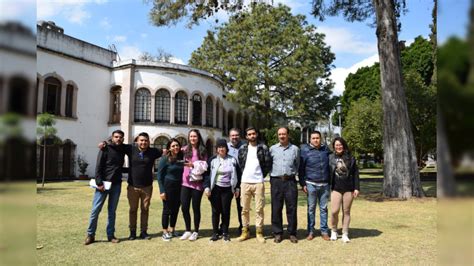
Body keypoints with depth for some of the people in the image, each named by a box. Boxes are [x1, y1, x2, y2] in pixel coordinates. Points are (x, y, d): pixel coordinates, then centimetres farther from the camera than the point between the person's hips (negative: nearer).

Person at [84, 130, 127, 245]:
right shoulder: (105, 149, -5)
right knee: (95, 210, -1)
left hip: (116, 185, 4)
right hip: (103, 184, -4)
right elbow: (98, 167, -9)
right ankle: (90, 235, 12)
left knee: (112, 211, 9)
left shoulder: (122, 150, 9)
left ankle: (111, 235, 17)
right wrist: (99, 183, -16)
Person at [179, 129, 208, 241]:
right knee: (184, 207, 2)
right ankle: (188, 230, 22)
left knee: (196, 208, 5)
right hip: (185, 182, 2)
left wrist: (194, 165, -16)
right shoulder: (185, 150, 7)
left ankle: (196, 231, 22)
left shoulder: (202, 151, 1)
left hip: (197, 183, -2)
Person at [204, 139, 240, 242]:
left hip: (228, 189, 1)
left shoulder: (232, 160, 5)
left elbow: (237, 175, 10)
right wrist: (206, 187, -9)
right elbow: (207, 174, 0)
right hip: (215, 189, -1)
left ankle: (225, 232, 17)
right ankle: (215, 233, 17)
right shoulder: (212, 160, 1)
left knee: (226, 211, 4)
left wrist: (237, 188, 7)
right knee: (216, 211, 5)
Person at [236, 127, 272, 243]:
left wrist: (262, 175, 1)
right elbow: (240, 164, 14)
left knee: (259, 209, 1)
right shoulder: (242, 149, 8)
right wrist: (244, 175, 7)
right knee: (244, 209, 7)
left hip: (258, 182, -2)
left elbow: (268, 163, 1)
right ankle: (245, 231, 17)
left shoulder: (263, 148, 2)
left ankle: (259, 232, 10)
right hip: (245, 182, 2)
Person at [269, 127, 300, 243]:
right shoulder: (272, 149, 8)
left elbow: (298, 165, 13)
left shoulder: (295, 149, 7)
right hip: (276, 181, 1)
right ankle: (278, 233, 15)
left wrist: (292, 173, 6)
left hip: (290, 181, 0)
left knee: (291, 208, 2)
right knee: (276, 208, 4)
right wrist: (272, 177, 6)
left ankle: (292, 233, 14)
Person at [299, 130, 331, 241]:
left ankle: (324, 231, 17)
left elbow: (331, 165, 16)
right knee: (311, 208, 6)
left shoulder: (326, 149, 8)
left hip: (325, 185, 2)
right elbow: (301, 168, -1)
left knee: (324, 208, 8)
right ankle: (310, 231, 15)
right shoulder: (305, 150, -2)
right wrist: (303, 183, -5)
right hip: (311, 184, -2)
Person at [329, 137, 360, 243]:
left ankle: (345, 234, 17)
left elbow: (355, 173, 4)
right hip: (336, 188, -1)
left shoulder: (350, 158, 4)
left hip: (349, 188, 1)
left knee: (346, 212, 6)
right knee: (334, 211, -6)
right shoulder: (330, 158, 2)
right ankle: (334, 231, 17)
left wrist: (356, 188, -1)